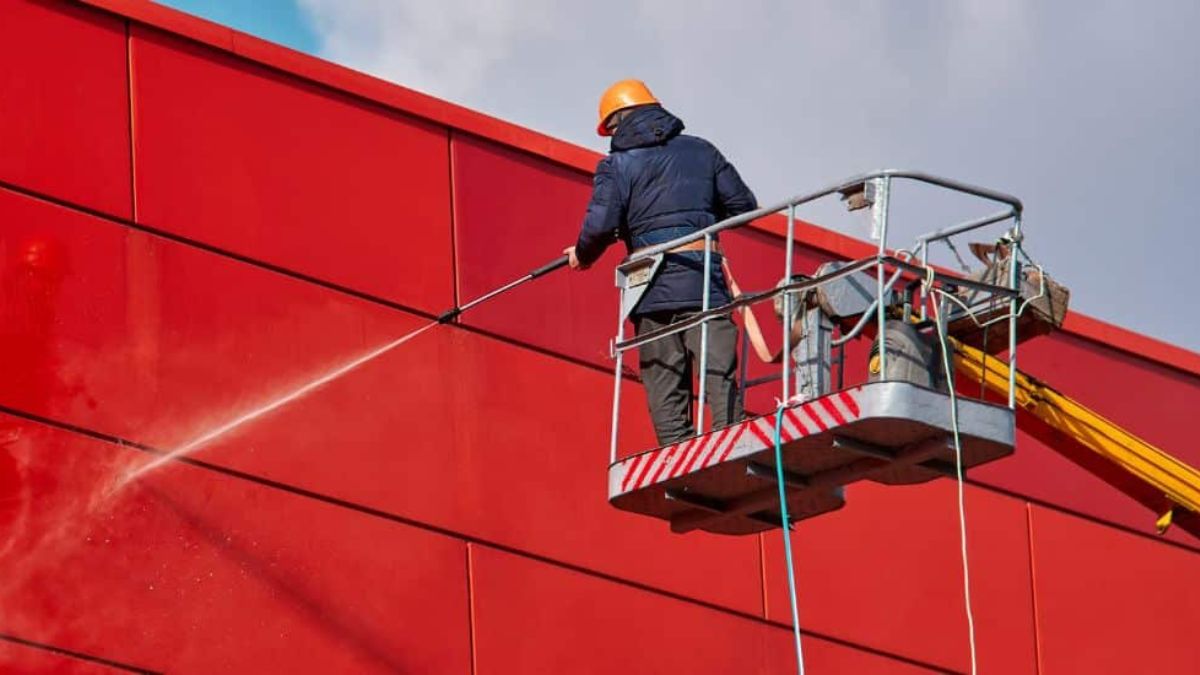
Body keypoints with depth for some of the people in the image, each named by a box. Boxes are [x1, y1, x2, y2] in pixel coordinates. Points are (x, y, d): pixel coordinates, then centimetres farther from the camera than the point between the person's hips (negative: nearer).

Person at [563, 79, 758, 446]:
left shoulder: (618, 164, 4)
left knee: (665, 394, 4)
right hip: (704, 279, 1)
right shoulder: (700, 151, 13)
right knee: (721, 379, -4)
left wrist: (582, 256, 12)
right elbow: (744, 204, 13)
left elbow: (600, 225, -9)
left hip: (652, 288, -1)